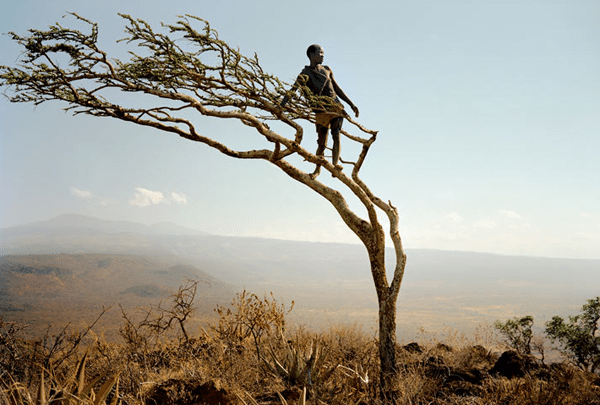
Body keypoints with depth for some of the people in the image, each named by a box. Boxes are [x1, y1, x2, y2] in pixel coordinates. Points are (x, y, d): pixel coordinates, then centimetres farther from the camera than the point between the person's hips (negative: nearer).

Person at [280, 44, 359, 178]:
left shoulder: (326, 70, 15)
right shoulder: (306, 73, -1)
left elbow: (337, 89, 21)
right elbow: (293, 90, -12)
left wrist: (351, 104, 18)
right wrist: (281, 106, -26)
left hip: (335, 107, 4)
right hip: (321, 111, -3)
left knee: (336, 135, -17)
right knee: (322, 143, 0)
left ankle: (335, 164, -29)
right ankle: (318, 169, 23)